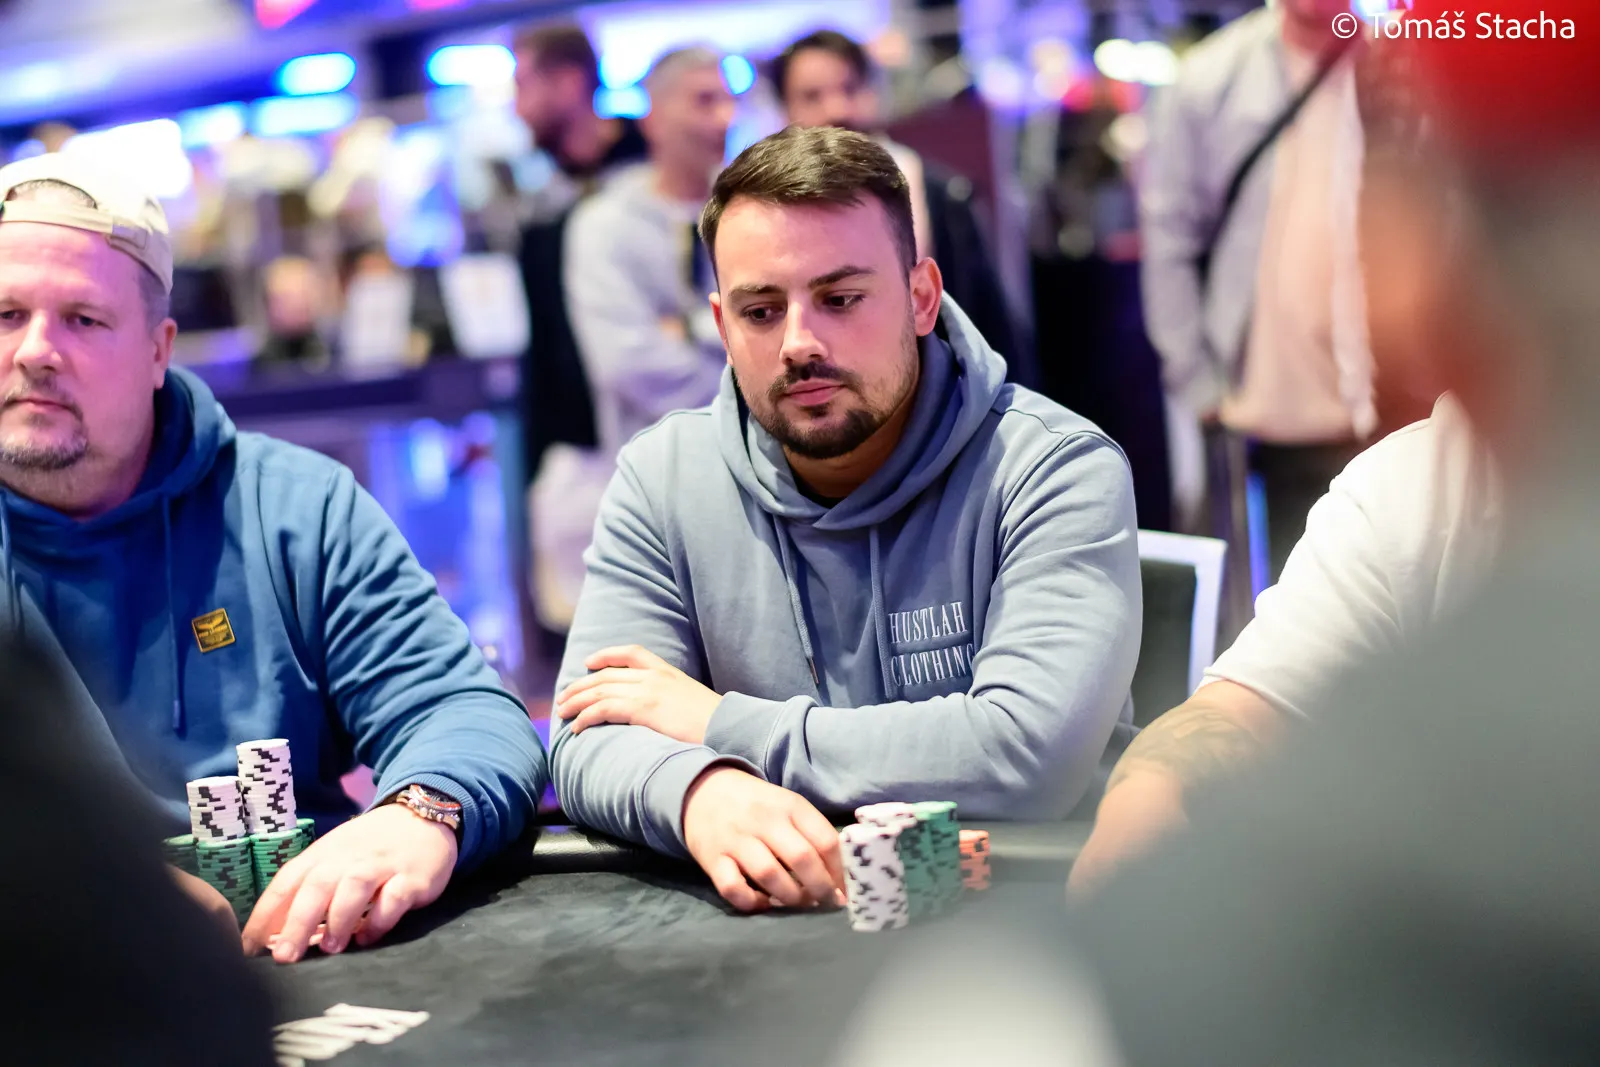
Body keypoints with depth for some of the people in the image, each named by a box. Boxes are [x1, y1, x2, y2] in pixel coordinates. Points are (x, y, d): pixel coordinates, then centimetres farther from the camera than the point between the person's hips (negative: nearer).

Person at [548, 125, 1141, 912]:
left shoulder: (1058, 470, -11)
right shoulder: (664, 479, 1)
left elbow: (1029, 756, -23)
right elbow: (590, 741, -6)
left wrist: (721, 722, -15)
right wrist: (700, 792, -30)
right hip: (774, 914, 3)